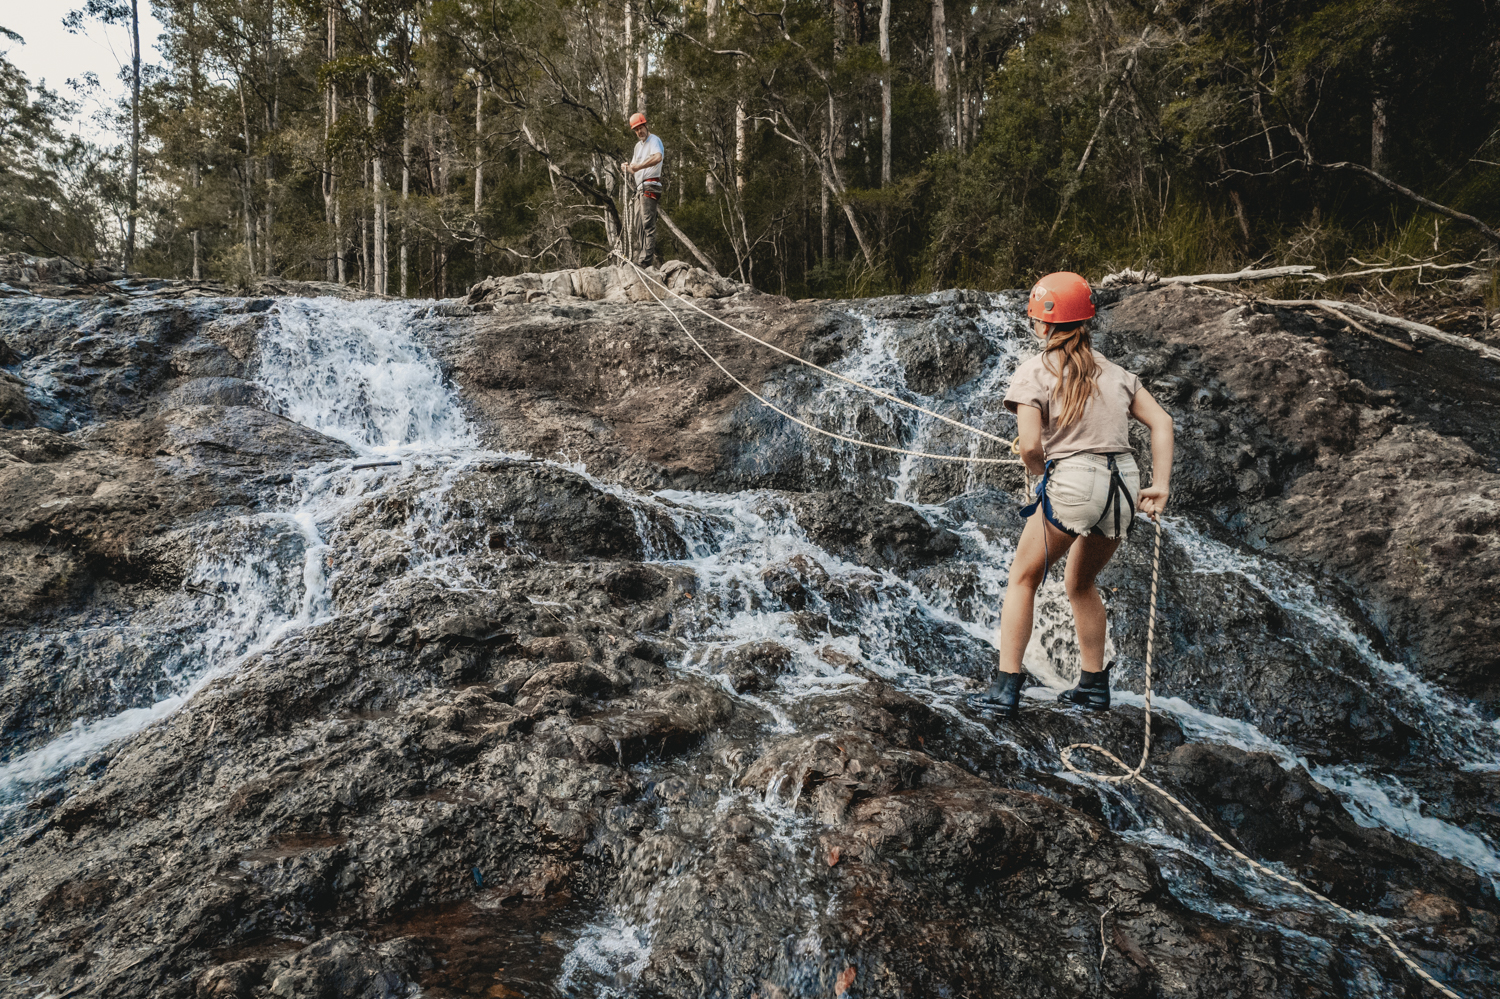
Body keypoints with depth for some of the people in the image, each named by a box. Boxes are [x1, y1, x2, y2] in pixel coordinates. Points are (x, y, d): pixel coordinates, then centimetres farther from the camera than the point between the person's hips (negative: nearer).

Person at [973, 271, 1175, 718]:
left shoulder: (1035, 370, -1)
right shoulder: (1113, 370, 16)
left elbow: (1030, 446, -12)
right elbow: (1161, 422, 9)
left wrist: (1045, 476, 8)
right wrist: (1160, 485, 6)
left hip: (1073, 480, -6)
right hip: (1124, 484, 6)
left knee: (1023, 579, 11)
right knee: (1081, 584, 25)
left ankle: (1006, 687, 8)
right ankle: (1094, 684, 32)